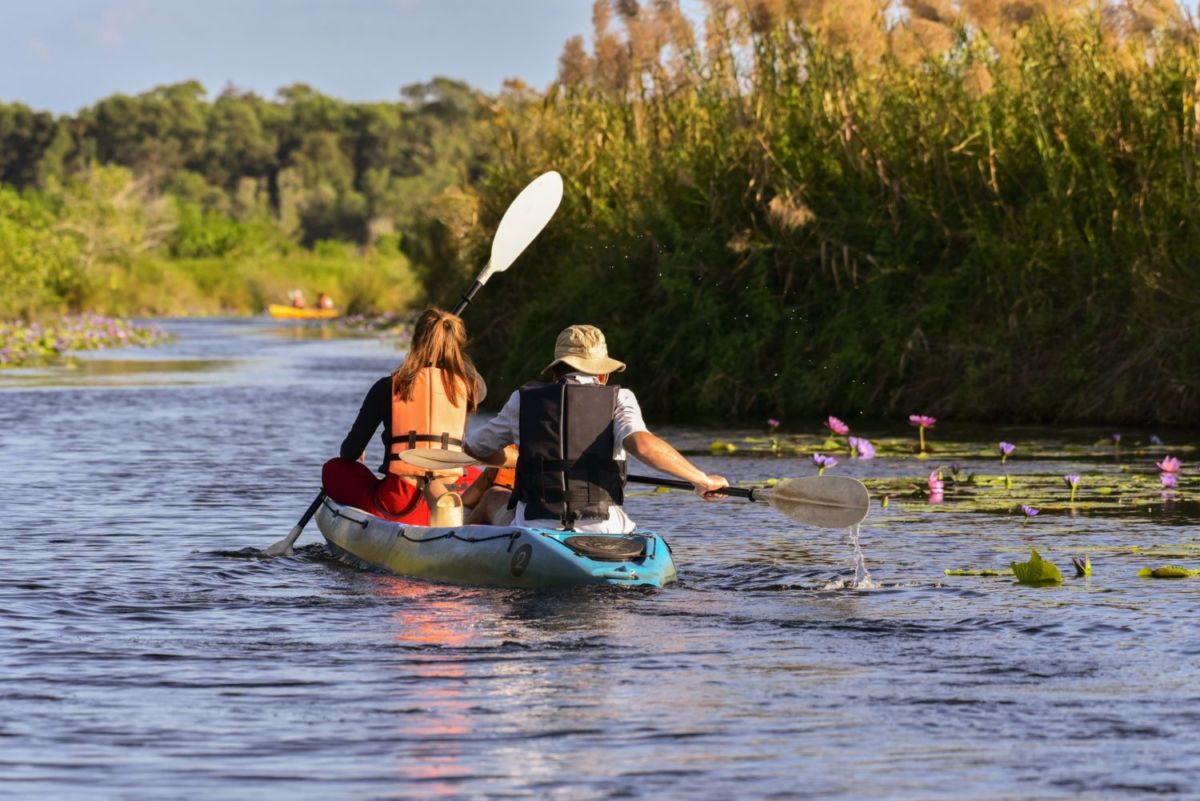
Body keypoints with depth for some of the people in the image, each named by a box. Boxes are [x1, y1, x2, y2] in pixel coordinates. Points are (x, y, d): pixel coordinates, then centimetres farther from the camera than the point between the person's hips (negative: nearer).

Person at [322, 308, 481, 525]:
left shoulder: (387, 387, 0)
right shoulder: (464, 386, 4)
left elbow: (349, 453, 4)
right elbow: (481, 389, 33)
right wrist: (454, 346, 34)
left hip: (398, 508, -3)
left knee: (333, 469, 20)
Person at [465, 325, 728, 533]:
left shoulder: (523, 401, 11)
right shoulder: (618, 399, 3)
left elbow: (474, 447, 25)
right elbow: (642, 444, -17)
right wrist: (702, 480, -8)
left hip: (534, 529, 0)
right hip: (602, 531, 0)